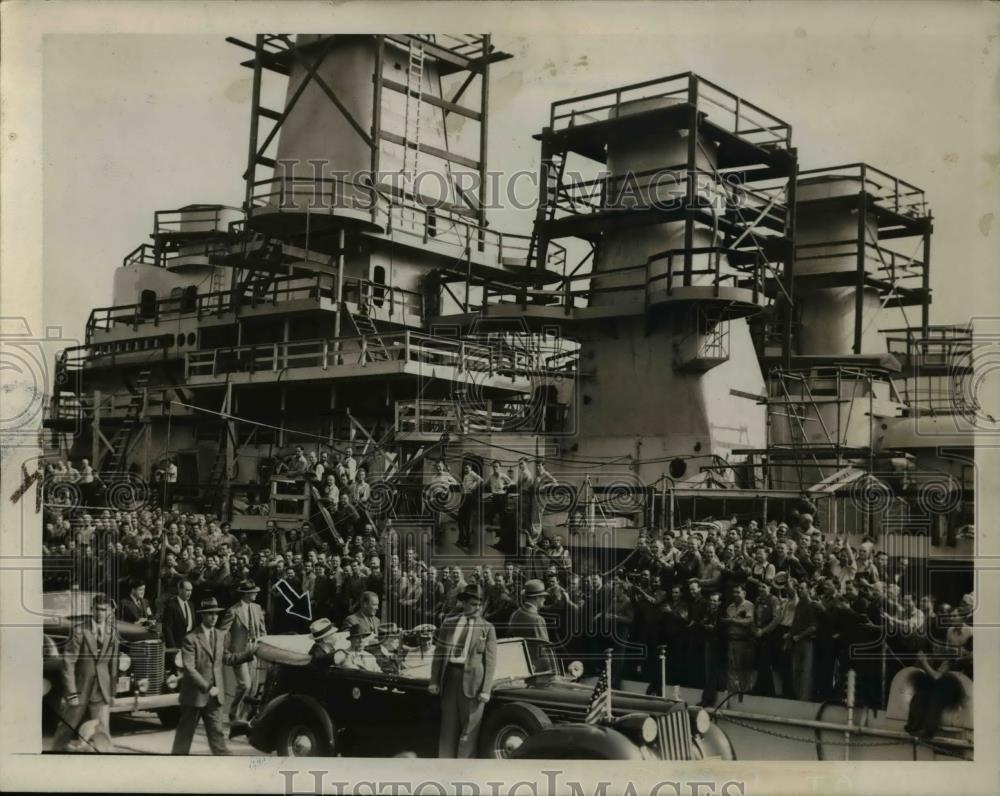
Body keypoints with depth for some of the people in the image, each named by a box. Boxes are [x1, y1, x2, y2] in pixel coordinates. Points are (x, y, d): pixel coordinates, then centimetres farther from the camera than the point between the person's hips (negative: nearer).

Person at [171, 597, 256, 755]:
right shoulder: (191, 639, -13)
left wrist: (248, 653, 0)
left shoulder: (220, 636, 9)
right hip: (194, 695, -5)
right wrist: (207, 688, -21)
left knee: (217, 732, 7)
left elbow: (228, 659, 13)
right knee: (185, 733, 8)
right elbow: (189, 668, -18)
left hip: (214, 695, 5)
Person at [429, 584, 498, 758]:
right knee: (448, 724, 8)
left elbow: (490, 661, -1)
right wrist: (434, 681, 5)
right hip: (449, 674, 2)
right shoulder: (448, 623, 10)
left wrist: (486, 690, -9)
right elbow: (439, 653, 12)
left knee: (469, 726, -2)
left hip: (472, 678, -2)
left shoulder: (487, 628, 4)